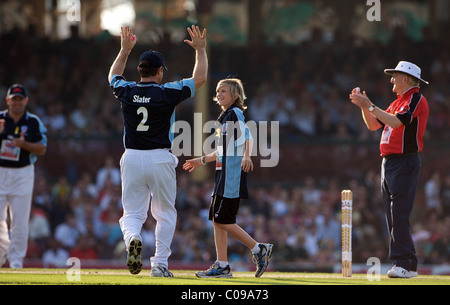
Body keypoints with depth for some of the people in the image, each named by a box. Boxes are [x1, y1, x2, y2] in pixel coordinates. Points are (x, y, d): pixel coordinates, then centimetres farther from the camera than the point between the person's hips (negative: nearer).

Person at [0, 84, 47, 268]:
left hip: (23, 175, -1)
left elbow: (42, 149, 0)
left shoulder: (34, 122, 2)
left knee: (20, 220, -4)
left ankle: (16, 260, 4)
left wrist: (23, 144, -18)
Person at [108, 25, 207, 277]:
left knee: (132, 213, 6)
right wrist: (200, 50, 18)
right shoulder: (168, 93, -8)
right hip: (160, 159, -2)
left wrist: (125, 50, 34)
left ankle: (133, 237, -28)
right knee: (165, 212, 13)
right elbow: (199, 78, 6)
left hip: (132, 159, 2)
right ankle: (160, 263, 6)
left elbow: (113, 76, 26)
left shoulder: (126, 92, 1)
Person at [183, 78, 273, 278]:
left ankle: (259, 250, -2)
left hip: (233, 176, -10)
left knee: (223, 220, -11)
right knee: (217, 219, 6)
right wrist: (202, 161, 38)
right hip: (223, 176, 10)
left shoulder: (235, 113, -7)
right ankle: (222, 266, 7)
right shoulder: (225, 117, 21)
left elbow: (247, 136, -22)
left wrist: (246, 156, -41)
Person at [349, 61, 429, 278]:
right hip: (388, 162, 10)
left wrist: (370, 106, -19)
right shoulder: (398, 102, 21)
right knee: (393, 217, 7)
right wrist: (363, 106, 9)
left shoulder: (416, 100, -8)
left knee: (399, 215, -16)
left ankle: (403, 265, -18)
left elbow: (396, 122, -22)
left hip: (405, 163, -10)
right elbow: (373, 125, 23)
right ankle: (408, 265, 9)